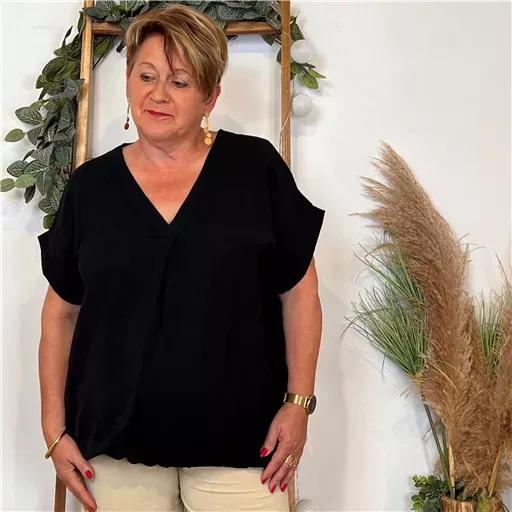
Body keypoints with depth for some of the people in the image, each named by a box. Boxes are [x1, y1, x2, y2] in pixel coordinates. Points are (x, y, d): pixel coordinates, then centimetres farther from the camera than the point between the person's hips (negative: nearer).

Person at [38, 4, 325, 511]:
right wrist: (55, 429, 5)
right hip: (115, 443, 2)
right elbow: (61, 311, 8)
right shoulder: (90, 185, 3)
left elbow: (299, 291, 0)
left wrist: (298, 402, -4)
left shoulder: (256, 167, -3)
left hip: (238, 442, -1)